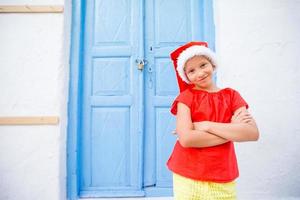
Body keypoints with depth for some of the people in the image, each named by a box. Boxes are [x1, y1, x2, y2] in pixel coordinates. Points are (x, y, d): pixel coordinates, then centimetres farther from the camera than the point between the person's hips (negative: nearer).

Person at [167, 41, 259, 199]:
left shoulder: (231, 95, 0)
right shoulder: (186, 97, -7)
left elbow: (253, 133, -13)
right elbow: (186, 139, -20)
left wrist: (206, 126, -18)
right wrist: (232, 131, -14)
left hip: (223, 179, 2)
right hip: (188, 177, -1)